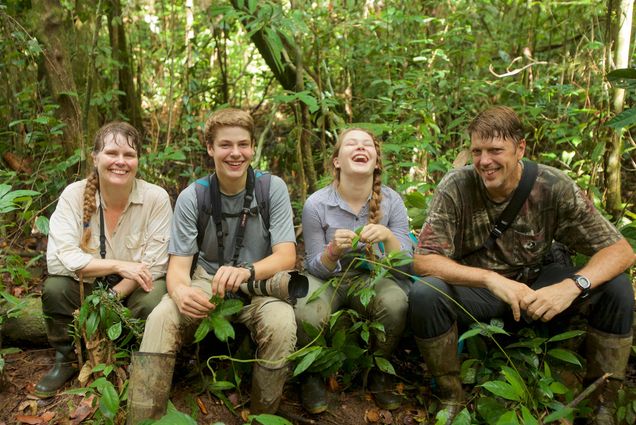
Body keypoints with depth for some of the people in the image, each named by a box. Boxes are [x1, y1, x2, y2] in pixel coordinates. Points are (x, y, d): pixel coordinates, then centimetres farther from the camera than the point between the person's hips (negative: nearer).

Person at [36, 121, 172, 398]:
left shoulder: (156, 198, -18)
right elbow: (60, 257, -22)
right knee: (55, 289, -26)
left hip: (134, 288, -1)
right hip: (88, 283, 2)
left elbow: (153, 267, -17)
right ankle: (66, 360, 4)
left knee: (153, 303, -32)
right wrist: (119, 265, -30)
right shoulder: (74, 194, -14)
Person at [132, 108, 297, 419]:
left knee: (282, 324, -32)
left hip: (260, 286, 0)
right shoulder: (192, 197, -5)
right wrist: (180, 290, -35)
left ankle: (262, 416, -7)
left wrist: (247, 271, -37)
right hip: (207, 284, 1)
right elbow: (178, 264, -8)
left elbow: (286, 255, -14)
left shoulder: (272, 188, -7)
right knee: (160, 319, -28)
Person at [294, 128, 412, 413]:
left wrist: (388, 237, -32)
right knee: (307, 315, -33)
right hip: (326, 279, -1)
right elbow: (317, 268, -8)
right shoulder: (316, 204, -15)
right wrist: (333, 251, -32)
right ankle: (312, 374, 1)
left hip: (370, 277, 2)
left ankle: (378, 371, -1)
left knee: (396, 303, -31)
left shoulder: (391, 201, -10)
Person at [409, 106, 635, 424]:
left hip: (535, 286, 2)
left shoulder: (555, 187, -15)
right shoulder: (456, 187, -19)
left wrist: (573, 285, -35)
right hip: (476, 290, -1)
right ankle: (451, 398, -7)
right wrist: (492, 278, -37)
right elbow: (423, 261, -23)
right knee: (424, 295, -32)